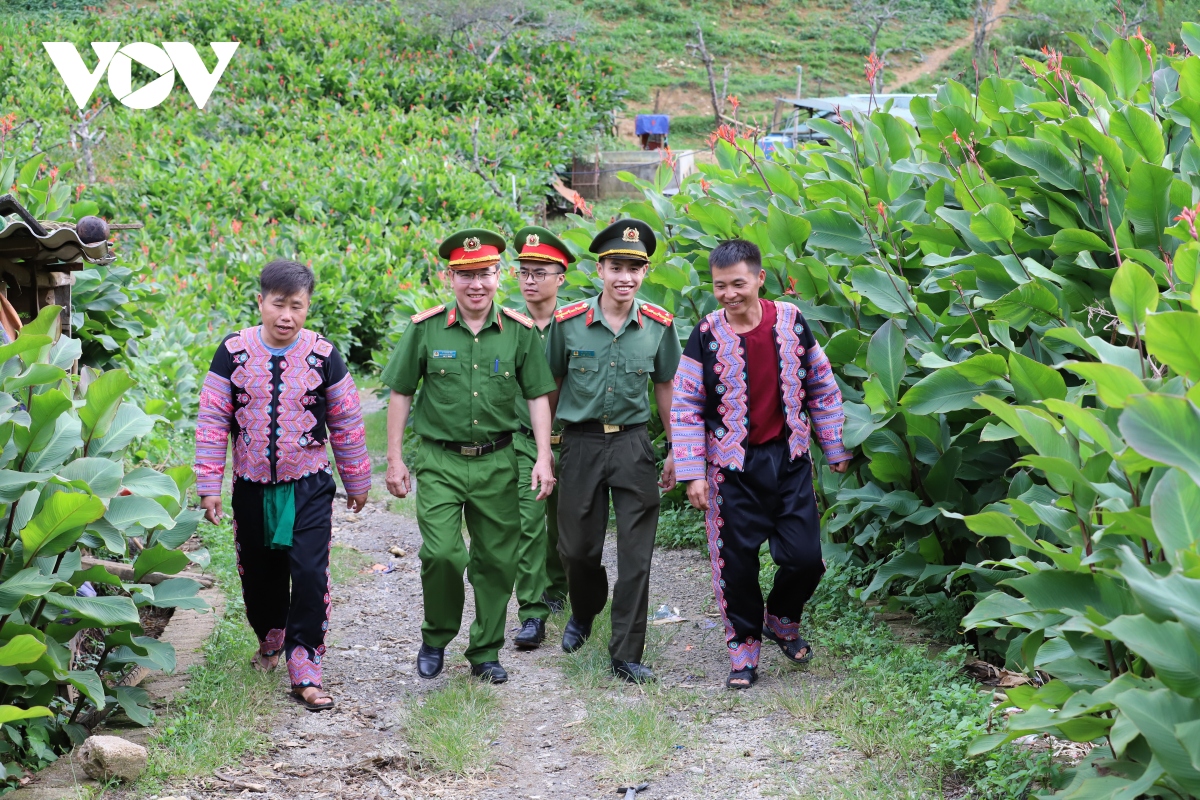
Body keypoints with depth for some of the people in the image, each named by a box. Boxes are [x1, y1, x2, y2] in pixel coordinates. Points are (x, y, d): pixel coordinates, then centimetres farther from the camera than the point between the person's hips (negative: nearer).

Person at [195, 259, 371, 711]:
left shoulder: (323, 355, -5)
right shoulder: (233, 352, -5)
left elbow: (346, 422, 4)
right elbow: (212, 420, -3)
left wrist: (357, 482, 10)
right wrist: (209, 485, -6)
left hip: (309, 487, -1)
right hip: (252, 487, 2)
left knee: (310, 575, -11)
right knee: (259, 574, 14)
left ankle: (304, 671, -4)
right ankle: (270, 639, 42)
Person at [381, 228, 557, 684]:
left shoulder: (520, 332, 2)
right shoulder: (425, 329, -2)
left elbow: (538, 397, 6)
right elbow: (401, 393, 4)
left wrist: (543, 458, -1)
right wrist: (394, 458, 2)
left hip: (497, 462, 2)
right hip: (439, 462, -2)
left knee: (496, 561, 6)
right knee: (441, 553, -14)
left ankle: (486, 654, 21)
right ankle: (436, 638, 12)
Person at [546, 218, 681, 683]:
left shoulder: (659, 325, -2)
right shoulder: (568, 322, -5)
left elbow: (665, 387, 10)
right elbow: (550, 385, 6)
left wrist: (676, 451, 11)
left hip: (633, 443, 0)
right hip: (581, 442, 0)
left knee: (636, 554, -3)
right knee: (579, 548, 8)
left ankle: (626, 655, 6)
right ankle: (583, 614, 39)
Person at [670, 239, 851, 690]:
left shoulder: (791, 322, -2)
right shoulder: (706, 336, -7)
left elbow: (822, 389, 9)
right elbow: (686, 408, -5)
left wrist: (835, 449, 12)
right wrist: (692, 474, -9)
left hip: (789, 459, 2)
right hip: (733, 467, -2)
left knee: (805, 557, -1)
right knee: (736, 563, 2)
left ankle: (782, 620, 27)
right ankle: (743, 646, 20)